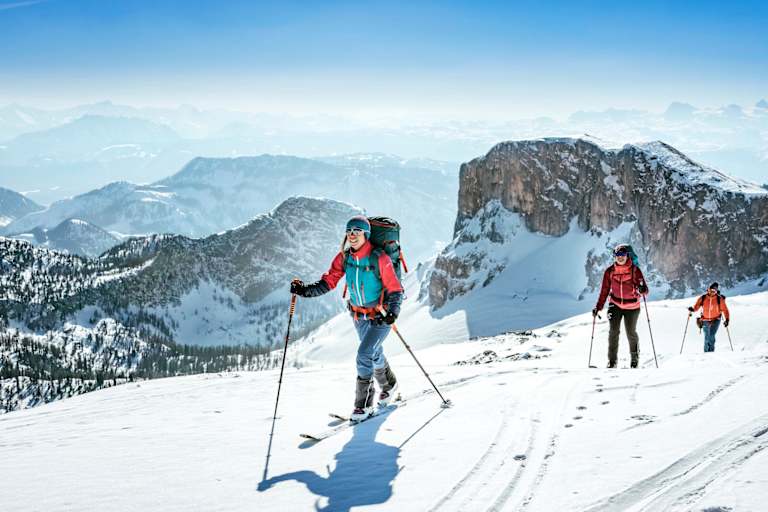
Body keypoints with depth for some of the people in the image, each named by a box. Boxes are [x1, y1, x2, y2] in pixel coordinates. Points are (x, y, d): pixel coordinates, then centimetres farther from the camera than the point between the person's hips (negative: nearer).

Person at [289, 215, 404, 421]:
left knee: (364, 355, -18)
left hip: (380, 316, -6)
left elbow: (395, 289, -18)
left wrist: (392, 312, -33)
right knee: (374, 354, 24)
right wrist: (306, 290, -25)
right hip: (359, 315, 6)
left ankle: (363, 404, -6)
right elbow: (328, 282, -9)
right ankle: (388, 385, 50)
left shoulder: (379, 259, -22)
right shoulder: (344, 258, -7)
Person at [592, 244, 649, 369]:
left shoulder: (635, 270, -11)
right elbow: (604, 291, 1)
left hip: (632, 307, -1)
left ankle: (635, 357, 32)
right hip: (615, 305, 1)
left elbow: (645, 291, -13)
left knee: (631, 333, 6)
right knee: (613, 331, -12)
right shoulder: (610, 271, -5)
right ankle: (612, 360, -3)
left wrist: (642, 289, -37)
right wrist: (598, 307, -4)